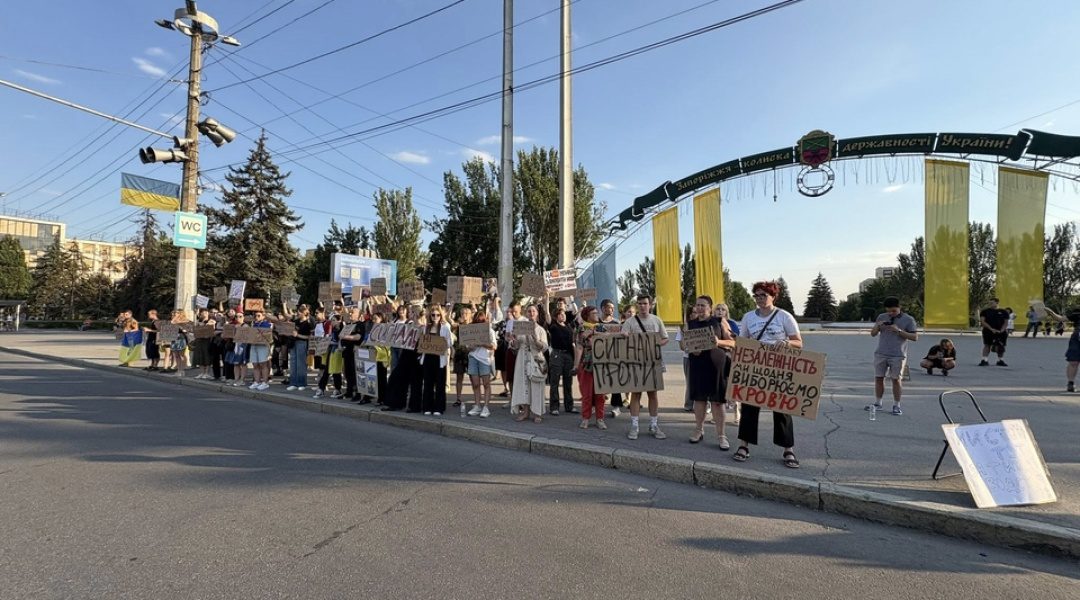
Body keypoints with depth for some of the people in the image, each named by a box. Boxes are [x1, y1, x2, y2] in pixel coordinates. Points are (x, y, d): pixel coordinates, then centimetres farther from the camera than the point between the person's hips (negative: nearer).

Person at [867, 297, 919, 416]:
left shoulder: (908, 319, 0)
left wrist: (899, 331, -16)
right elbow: (873, 334, 12)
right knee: (879, 378, 5)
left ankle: (896, 406, 10)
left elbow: (915, 337, -5)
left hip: (898, 356, -3)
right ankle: (877, 403, 15)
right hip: (881, 354, 3)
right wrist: (877, 326, -8)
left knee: (896, 379, 0)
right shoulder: (881, 317, 9)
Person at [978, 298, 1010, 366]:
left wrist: (1002, 330, -10)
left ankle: (1000, 360, 20)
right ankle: (984, 360, -2)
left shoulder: (1003, 312, 5)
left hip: (1000, 332, 2)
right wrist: (991, 329, -16)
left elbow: (1006, 322, 6)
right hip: (988, 332, -2)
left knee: (1001, 346, 7)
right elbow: (982, 321, -8)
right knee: (987, 345, -2)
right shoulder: (985, 311, -1)